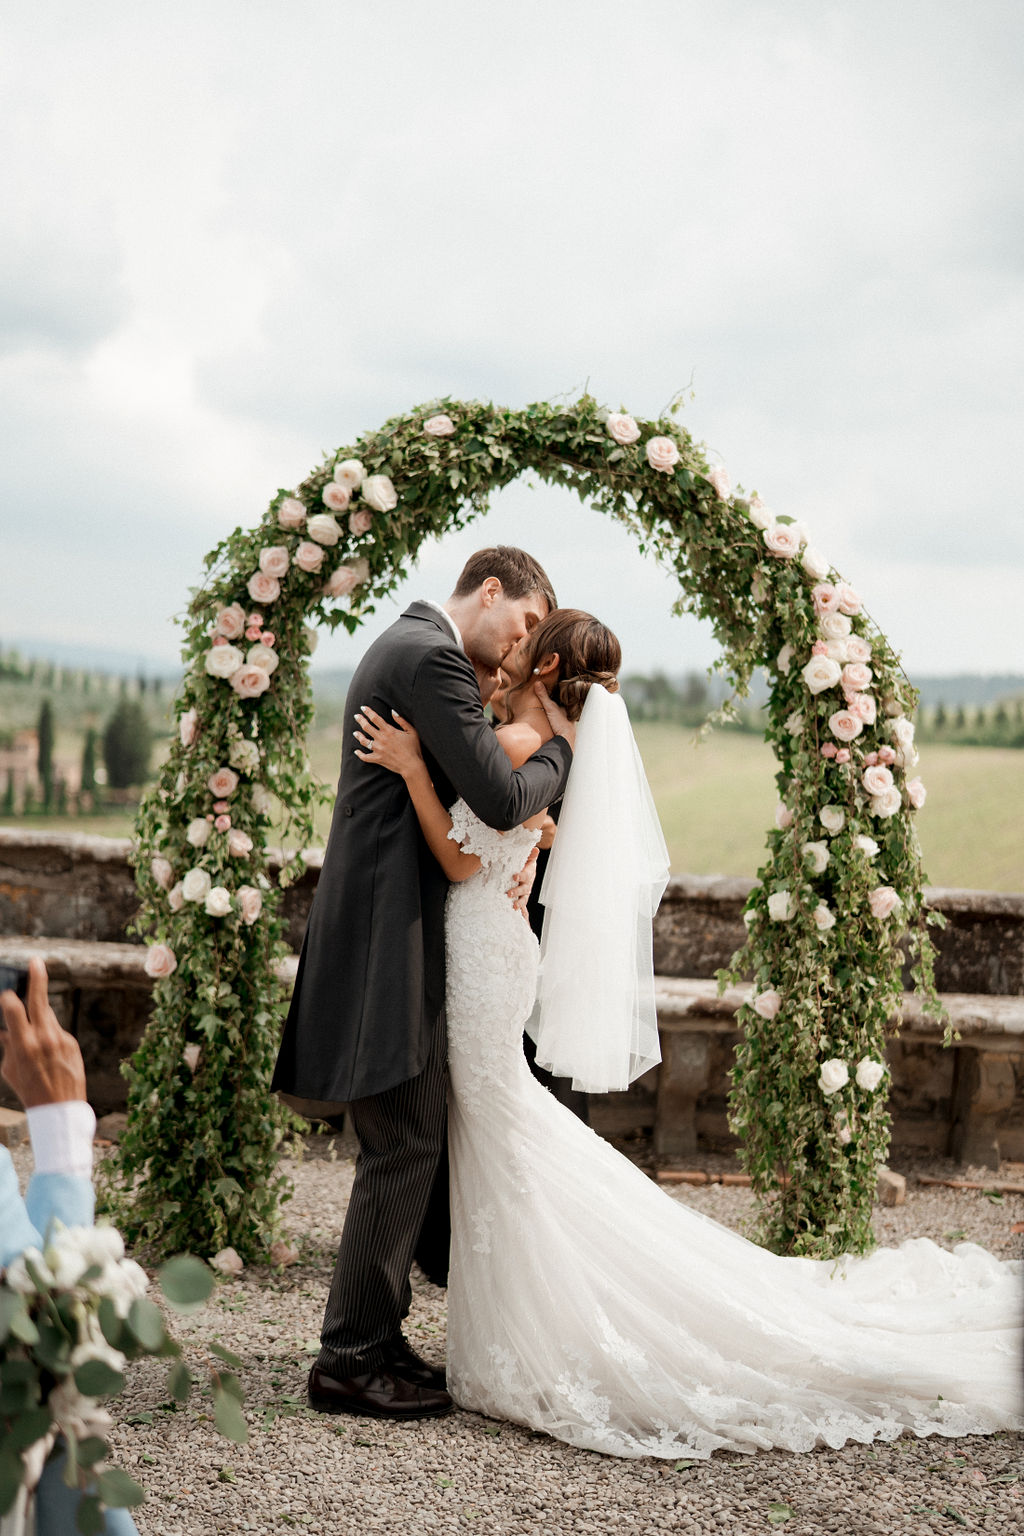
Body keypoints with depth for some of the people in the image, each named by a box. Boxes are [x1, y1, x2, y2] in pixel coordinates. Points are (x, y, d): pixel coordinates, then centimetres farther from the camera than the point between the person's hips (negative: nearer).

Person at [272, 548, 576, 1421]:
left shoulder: (413, 649, 19)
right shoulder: (432, 658, -15)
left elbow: (475, 797, 20)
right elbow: (501, 797, -20)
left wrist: (522, 846, 0)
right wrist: (560, 749, -1)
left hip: (394, 932, 11)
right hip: (388, 935, -11)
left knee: (412, 1143, 14)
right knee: (403, 1148, -6)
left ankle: (372, 1340, 22)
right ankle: (352, 1359, 2)